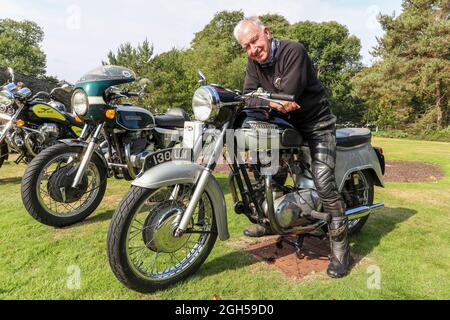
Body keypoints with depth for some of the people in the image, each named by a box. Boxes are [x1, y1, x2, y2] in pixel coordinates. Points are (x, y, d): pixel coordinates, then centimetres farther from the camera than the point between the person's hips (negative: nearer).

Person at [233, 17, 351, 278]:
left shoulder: (293, 51, -19)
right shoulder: (254, 61, 2)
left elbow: (287, 97, -27)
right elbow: (248, 97, -11)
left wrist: (262, 98, -17)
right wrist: (271, 102, -28)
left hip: (317, 124, -7)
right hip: (286, 124, 7)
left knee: (324, 182, -18)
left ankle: (340, 246, -5)